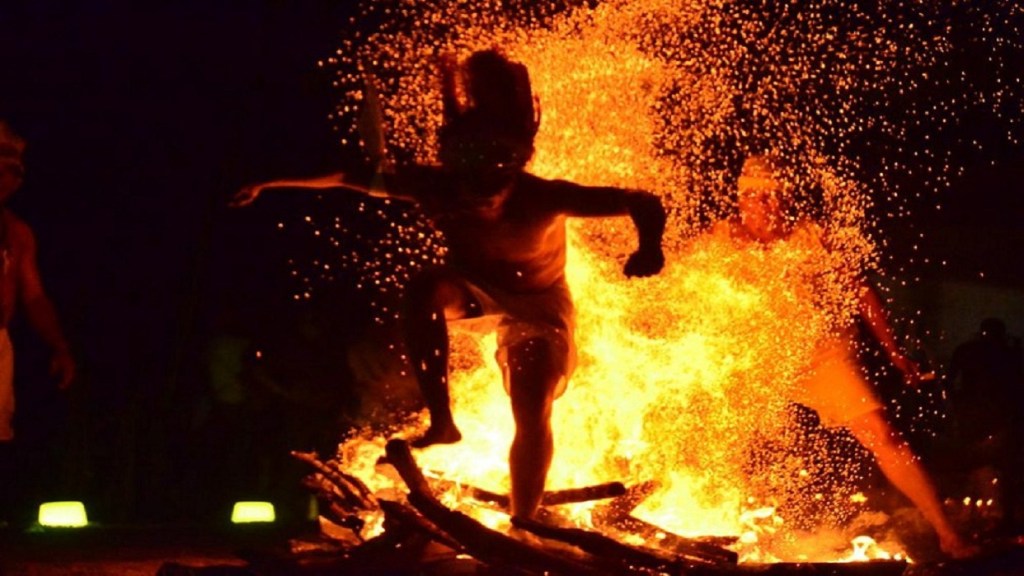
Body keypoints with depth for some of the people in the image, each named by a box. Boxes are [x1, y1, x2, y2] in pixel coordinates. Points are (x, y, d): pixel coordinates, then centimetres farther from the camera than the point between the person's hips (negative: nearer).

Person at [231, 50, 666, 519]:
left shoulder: (545, 199, -38)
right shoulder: (438, 188, -32)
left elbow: (643, 203, -36)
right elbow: (358, 179, -21)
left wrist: (649, 248, -57)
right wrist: (268, 184, -18)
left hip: (538, 306, -2)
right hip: (475, 287, 2)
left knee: (532, 420, -15)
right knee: (425, 289, -33)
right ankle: (440, 421, -27)